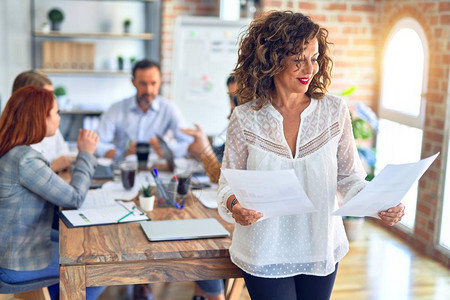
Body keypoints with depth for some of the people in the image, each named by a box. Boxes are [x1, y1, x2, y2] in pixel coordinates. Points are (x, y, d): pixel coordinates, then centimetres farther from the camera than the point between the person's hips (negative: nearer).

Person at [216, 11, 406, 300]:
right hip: (265, 252, -2)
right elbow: (229, 180, -1)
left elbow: (349, 178, 1)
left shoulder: (335, 111, -5)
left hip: (321, 251, 2)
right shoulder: (245, 119, -8)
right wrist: (234, 205, -23)